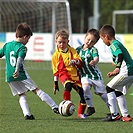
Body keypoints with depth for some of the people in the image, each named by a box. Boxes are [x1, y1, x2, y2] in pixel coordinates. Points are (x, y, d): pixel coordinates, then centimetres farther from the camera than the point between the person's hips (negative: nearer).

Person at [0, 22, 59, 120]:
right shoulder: (22, 48, -10)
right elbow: (20, 59, -26)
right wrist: (17, 70, -41)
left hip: (9, 77, 6)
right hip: (21, 75, -5)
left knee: (22, 95, 14)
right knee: (37, 90, 1)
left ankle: (26, 113, -4)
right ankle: (55, 107, 1)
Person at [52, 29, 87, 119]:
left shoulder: (72, 51, 7)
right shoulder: (56, 55, 7)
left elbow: (80, 63, 0)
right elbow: (55, 70, 14)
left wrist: (75, 61, -24)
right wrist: (55, 84, 15)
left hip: (75, 75, 3)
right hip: (64, 73, -3)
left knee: (83, 93, 0)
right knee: (68, 85, -37)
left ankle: (81, 113, 18)